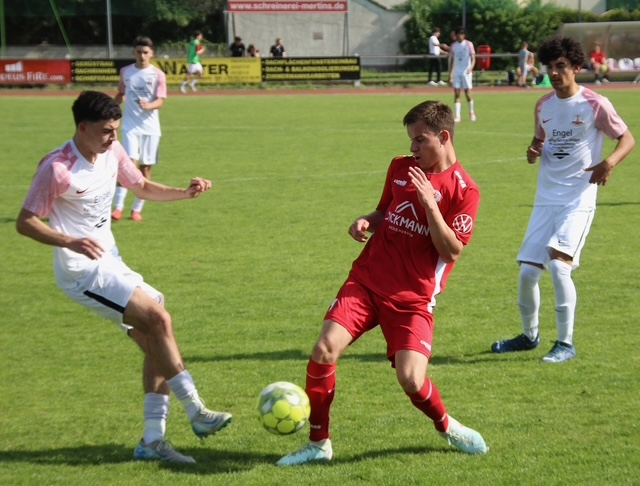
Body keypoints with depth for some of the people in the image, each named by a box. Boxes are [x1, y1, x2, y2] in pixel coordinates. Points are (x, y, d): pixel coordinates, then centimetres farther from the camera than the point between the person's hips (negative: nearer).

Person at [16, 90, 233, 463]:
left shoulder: (112, 152, 2)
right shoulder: (57, 169, -19)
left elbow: (142, 187, 18)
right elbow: (25, 222, -14)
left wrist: (185, 193, 1)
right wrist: (70, 242, -29)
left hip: (110, 264, 8)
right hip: (83, 271, -8)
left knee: (156, 343, 3)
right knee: (159, 318, -19)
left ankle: (153, 440, 8)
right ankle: (197, 413, -12)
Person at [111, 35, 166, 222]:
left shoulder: (158, 75, -3)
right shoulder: (125, 72, 5)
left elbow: (160, 101, -10)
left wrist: (149, 105, -29)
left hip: (150, 127, 0)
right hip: (130, 125, 0)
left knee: (145, 167, 5)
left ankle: (137, 208, 17)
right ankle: (118, 207, -17)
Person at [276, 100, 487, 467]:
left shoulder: (463, 189, -7)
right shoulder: (401, 167, 10)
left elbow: (452, 251, -12)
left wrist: (430, 205, -23)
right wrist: (367, 222, 2)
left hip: (413, 297, -4)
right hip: (367, 281, 4)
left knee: (411, 379, -18)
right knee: (324, 350, -15)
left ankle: (448, 427, 17)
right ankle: (319, 444, 2)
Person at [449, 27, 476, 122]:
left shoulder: (469, 44, -2)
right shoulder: (453, 45, 8)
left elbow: (473, 59, -5)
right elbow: (453, 60, 12)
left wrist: (471, 68, -25)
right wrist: (451, 75, 9)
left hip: (466, 72, -3)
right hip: (456, 72, 3)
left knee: (467, 93, -2)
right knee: (456, 94, -3)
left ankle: (471, 112, 21)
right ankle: (457, 115, -2)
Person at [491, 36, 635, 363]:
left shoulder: (594, 104, -8)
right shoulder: (543, 106, 8)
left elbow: (627, 139, -4)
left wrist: (609, 162, -24)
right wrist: (533, 152, -1)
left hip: (578, 200, -5)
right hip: (546, 199, 6)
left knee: (559, 264, -21)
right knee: (527, 271, 2)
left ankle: (566, 343, -9)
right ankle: (530, 335, 25)